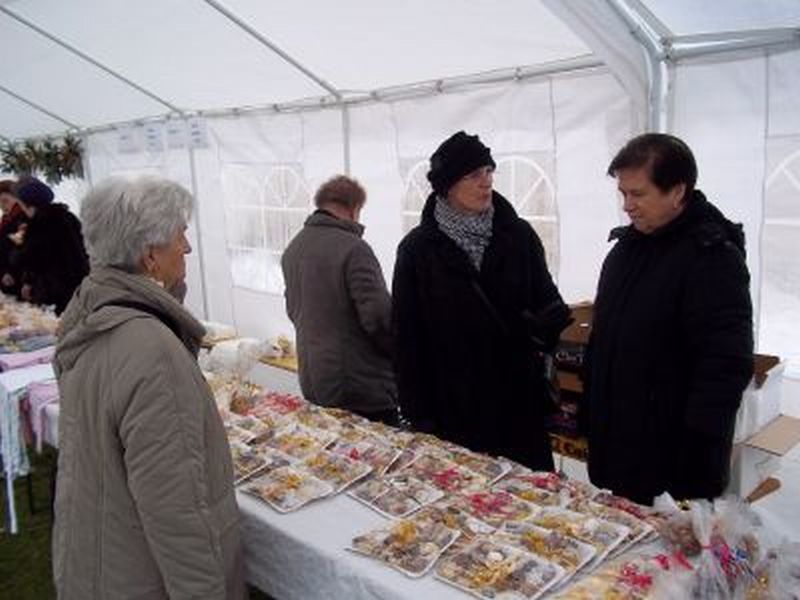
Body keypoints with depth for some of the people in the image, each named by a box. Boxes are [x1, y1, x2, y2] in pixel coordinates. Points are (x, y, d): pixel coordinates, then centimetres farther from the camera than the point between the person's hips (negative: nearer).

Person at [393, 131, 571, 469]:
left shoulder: (519, 236, 0)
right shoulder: (417, 248, -5)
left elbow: (545, 299, 4)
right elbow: (407, 337, -3)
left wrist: (550, 319, -20)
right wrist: (417, 414, -5)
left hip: (518, 403, 2)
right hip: (452, 409, -1)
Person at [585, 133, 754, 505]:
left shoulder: (713, 256, -17)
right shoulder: (627, 243, 9)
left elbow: (727, 364, -22)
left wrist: (701, 444, -23)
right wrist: (591, 411, 17)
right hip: (613, 437, 8)